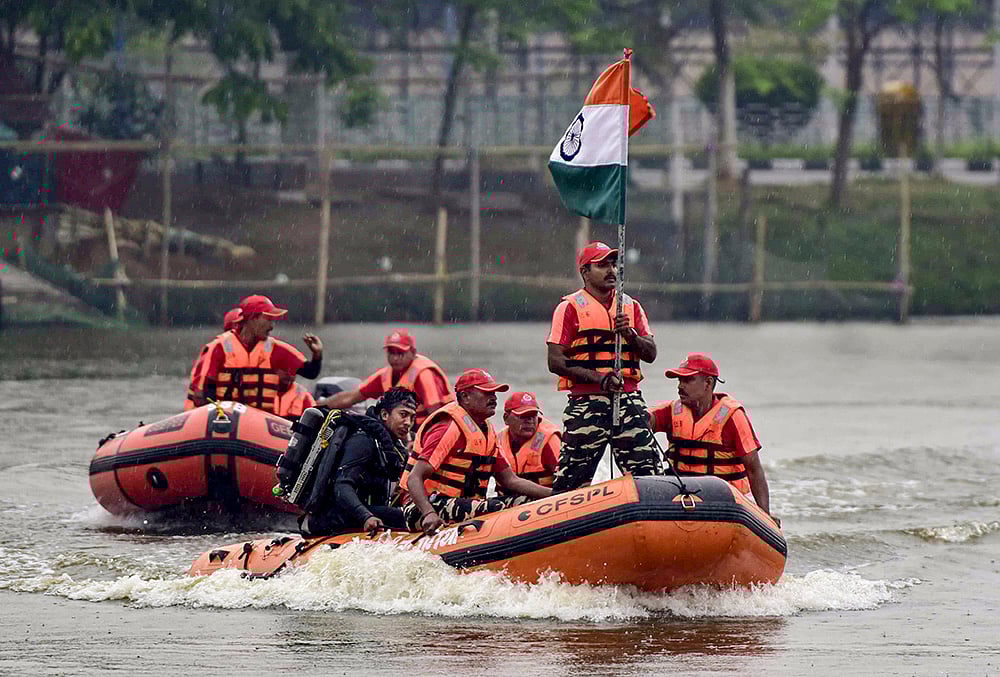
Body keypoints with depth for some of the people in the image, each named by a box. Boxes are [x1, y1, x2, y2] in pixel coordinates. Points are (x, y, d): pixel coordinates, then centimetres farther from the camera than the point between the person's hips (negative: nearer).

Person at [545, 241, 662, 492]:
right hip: (586, 402, -4)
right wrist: (599, 378, -15)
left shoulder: (631, 306, 17)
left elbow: (650, 354, 12)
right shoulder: (570, 307, 2)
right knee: (573, 476, -5)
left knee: (649, 470, -5)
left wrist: (630, 334, -9)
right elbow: (556, 361, -5)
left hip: (629, 399, 4)